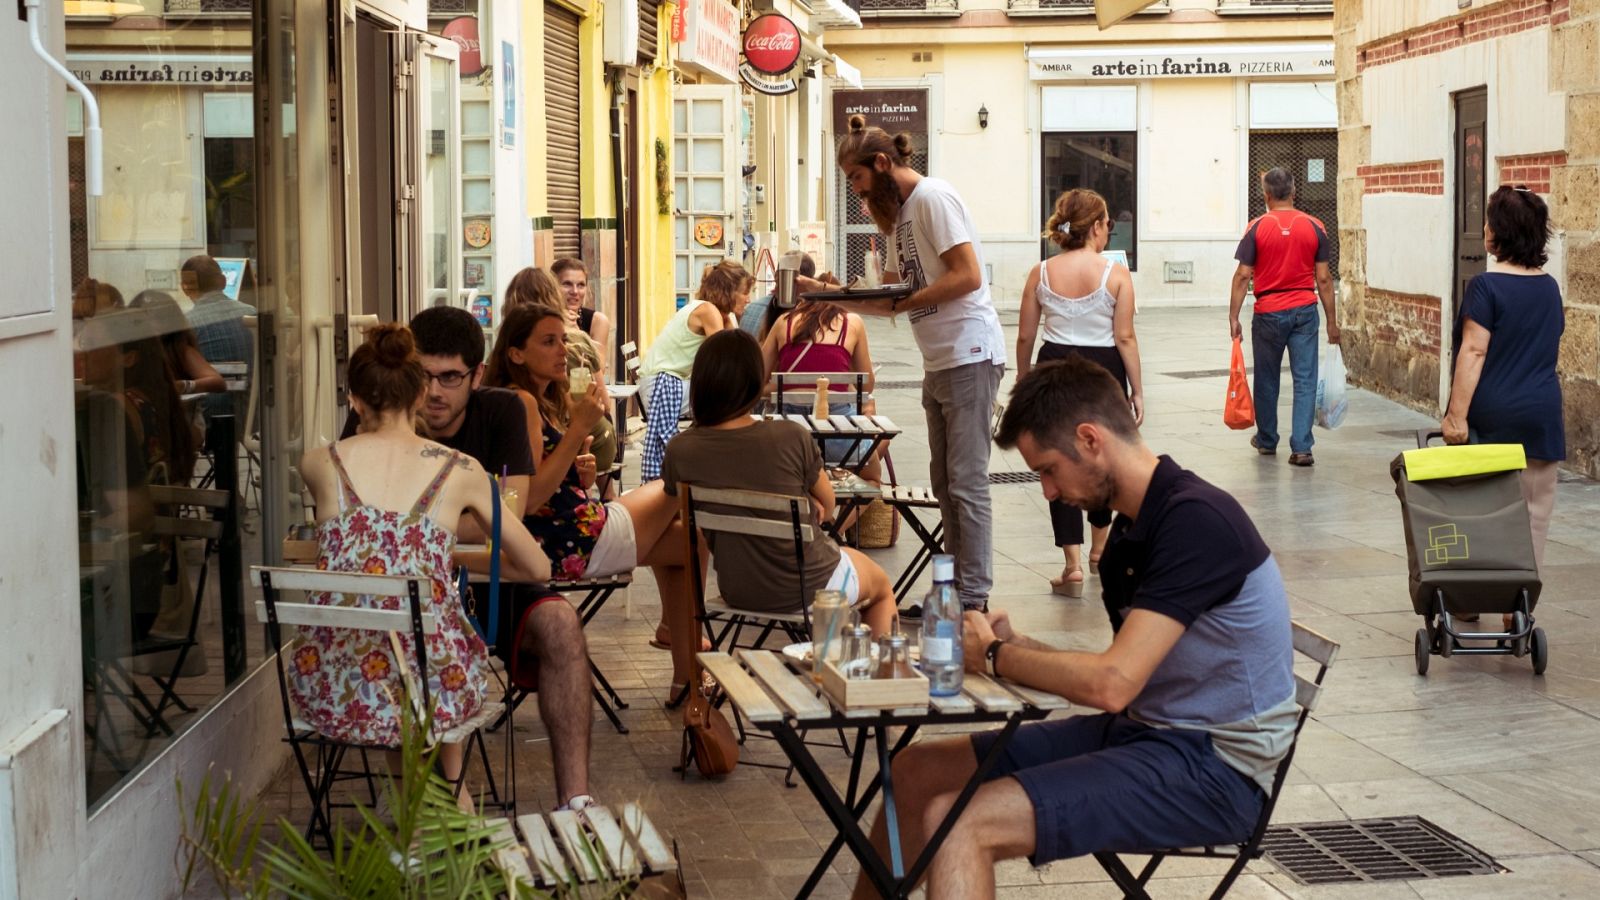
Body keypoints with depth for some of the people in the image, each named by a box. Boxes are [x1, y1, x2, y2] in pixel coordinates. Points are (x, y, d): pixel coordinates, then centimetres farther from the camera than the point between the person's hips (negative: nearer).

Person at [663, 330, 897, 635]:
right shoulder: (792, 438, -23)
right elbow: (827, 509, -7)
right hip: (809, 587, -4)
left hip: (737, 592, 4)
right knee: (882, 586, 32)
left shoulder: (679, 451, -16)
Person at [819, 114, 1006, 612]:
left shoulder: (933, 197, -10)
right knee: (945, 483, 12)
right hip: (938, 362, 10)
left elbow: (968, 276, -19)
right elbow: (896, 299, 19)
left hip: (969, 355, -10)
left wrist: (900, 301, -17)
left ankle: (975, 598, -6)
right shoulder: (900, 213, 19)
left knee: (967, 483, -8)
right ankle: (952, 589, 17)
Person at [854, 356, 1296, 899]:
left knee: (960, 826, -23)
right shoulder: (1130, 530, 10)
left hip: (1213, 768, -9)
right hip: (1141, 732, 10)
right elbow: (1123, 678, 13)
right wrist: (1016, 647, -2)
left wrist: (995, 657, -9)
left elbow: (1111, 685, -25)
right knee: (915, 772, 9)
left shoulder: (1196, 520, -19)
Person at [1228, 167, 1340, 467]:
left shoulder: (1257, 228, -5)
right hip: (1305, 311, 1)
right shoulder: (1314, 227, 0)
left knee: (1267, 380, 14)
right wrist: (1332, 321, 8)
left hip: (1268, 313, -1)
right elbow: (1323, 278, 1)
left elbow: (1243, 275, -6)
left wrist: (1233, 317, 0)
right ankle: (1301, 448, -5)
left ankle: (1267, 441, 28)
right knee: (1305, 381, 1)